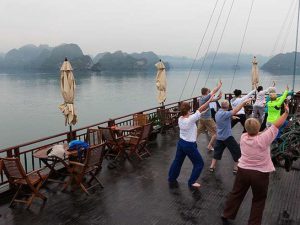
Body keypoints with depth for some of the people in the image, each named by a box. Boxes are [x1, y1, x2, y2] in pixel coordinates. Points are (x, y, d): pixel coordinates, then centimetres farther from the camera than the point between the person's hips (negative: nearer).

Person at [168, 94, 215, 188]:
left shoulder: (180, 119, -5)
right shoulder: (190, 120, -25)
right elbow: (200, 109, -22)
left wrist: (202, 112, 5)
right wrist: (210, 100, -17)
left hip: (181, 142, 8)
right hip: (189, 145, -7)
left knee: (177, 161, 23)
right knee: (199, 163, 10)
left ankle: (171, 178, 38)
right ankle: (192, 182, 18)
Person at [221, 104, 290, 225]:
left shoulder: (243, 137, -9)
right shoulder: (263, 139, -22)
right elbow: (277, 125, -13)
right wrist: (286, 112, -4)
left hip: (243, 171, 4)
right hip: (260, 174, -3)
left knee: (236, 194, 19)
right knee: (259, 200, 17)